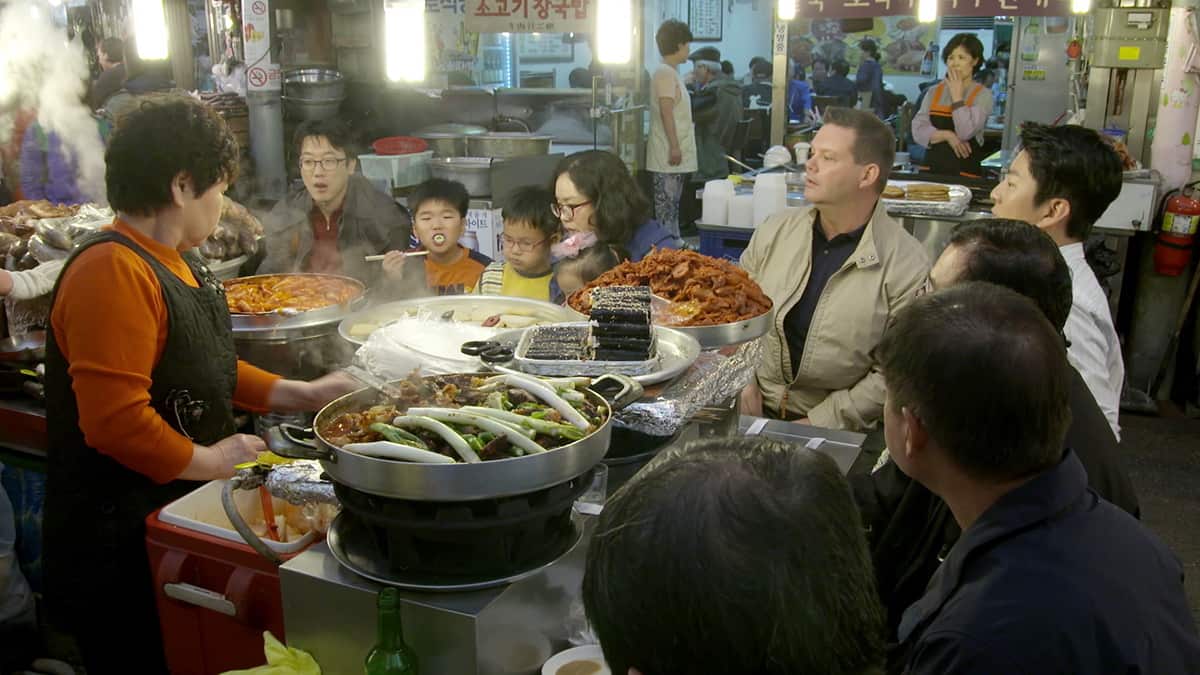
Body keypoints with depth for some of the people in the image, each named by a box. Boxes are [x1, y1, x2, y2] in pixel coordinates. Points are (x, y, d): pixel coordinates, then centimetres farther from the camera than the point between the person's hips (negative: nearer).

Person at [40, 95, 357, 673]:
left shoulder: (173, 262, 11)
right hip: (118, 551, -9)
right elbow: (114, 420, -29)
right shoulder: (113, 271, -23)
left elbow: (205, 369, 19)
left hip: (175, 516, 10)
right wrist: (208, 462, -17)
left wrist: (302, 395, 13)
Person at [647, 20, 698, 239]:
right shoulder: (665, 73, -12)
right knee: (666, 208, -7)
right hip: (668, 155, -10)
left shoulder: (672, 73, 19)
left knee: (672, 208, 13)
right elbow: (666, 111, -19)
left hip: (676, 155, 10)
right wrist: (674, 146, -23)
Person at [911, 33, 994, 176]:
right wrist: (947, 135, -14)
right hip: (932, 168, 3)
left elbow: (965, 132, -16)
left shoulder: (983, 94, -3)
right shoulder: (935, 91, 8)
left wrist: (957, 95, -8)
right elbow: (918, 131, 0)